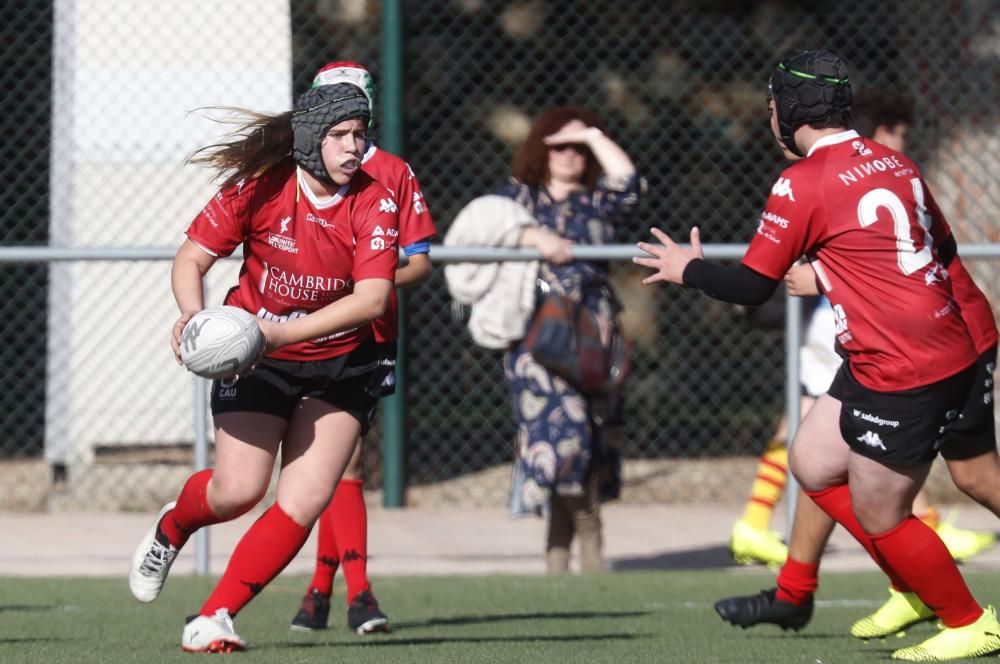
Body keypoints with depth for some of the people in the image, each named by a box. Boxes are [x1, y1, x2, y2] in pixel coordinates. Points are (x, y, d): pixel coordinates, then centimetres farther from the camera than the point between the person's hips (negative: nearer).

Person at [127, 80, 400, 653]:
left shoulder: (376, 203, -12)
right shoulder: (259, 188, -12)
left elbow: (373, 299, -22)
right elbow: (192, 258, -5)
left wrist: (282, 332, -33)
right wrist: (193, 315, -28)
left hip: (341, 363, 1)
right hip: (254, 360, -1)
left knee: (306, 501, -12)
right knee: (239, 490, -14)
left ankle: (215, 617, -3)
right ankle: (171, 529, 22)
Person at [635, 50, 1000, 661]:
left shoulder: (802, 184, -12)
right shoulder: (896, 163, 10)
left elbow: (751, 287, -5)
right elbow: (944, 248, 22)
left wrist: (687, 270, 14)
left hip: (900, 375, -9)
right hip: (948, 353, 9)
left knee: (878, 519, 3)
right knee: (813, 466, 18)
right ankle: (914, 593, 23)